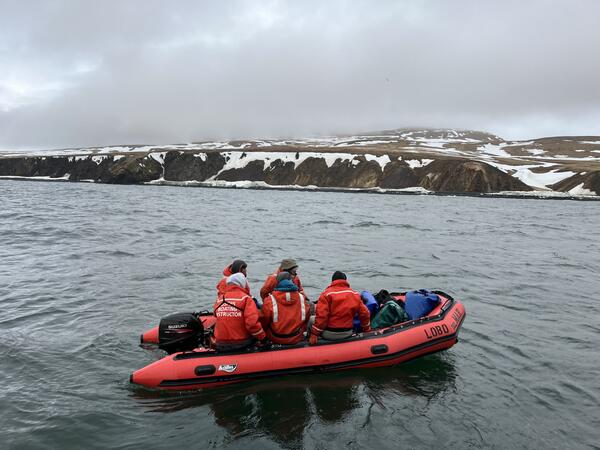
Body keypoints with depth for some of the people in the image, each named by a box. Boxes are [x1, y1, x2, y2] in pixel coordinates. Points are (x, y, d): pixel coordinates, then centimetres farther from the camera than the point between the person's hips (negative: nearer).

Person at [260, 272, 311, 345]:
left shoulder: (270, 300, -15)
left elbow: (263, 322, -5)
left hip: (276, 340, -2)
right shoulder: (302, 298, -6)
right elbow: (306, 319, 8)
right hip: (297, 339, 2)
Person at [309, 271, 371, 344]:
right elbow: (364, 314, 5)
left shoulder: (327, 294, -13)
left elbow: (321, 316, -19)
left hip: (329, 334, -4)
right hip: (348, 334, 4)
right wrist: (367, 329, 20)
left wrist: (314, 334, -13)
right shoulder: (355, 294, 1)